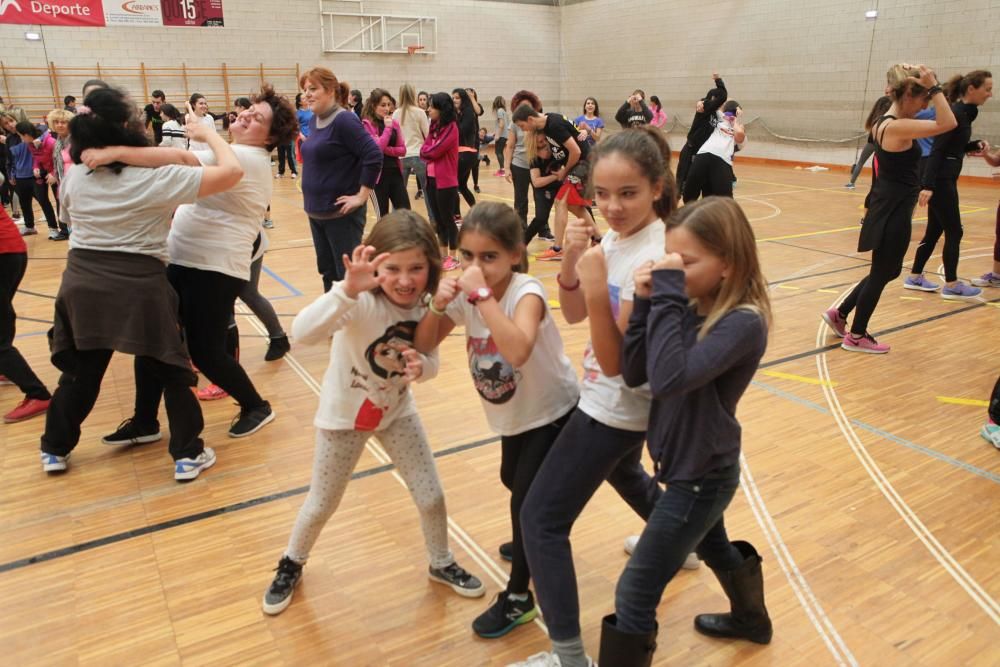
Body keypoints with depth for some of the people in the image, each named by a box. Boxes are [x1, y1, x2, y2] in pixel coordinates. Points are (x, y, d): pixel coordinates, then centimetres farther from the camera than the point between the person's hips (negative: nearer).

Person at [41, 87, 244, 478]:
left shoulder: (74, 176, 3)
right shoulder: (156, 177, -14)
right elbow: (232, 171, -16)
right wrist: (208, 133, 0)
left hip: (81, 283, 5)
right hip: (139, 286, -5)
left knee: (81, 372, 20)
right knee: (171, 372, 9)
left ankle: (55, 449, 34)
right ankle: (188, 454, 15)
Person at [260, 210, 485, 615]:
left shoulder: (425, 305, -16)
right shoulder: (361, 301, -33)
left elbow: (430, 363, -6)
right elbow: (302, 333, -49)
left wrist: (420, 366, -30)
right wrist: (348, 289, -62)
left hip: (397, 411, 4)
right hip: (344, 414, -4)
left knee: (431, 497, 7)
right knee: (322, 504, 14)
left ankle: (441, 564, 36)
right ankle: (291, 564, 44)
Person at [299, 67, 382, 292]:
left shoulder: (344, 120, -15)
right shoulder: (314, 120, 10)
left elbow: (374, 156, -22)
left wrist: (361, 196, -20)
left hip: (341, 213, -8)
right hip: (316, 212, 8)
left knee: (347, 274, 0)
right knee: (327, 271, 17)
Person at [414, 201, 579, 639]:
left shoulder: (526, 292, -30)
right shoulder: (466, 293, -12)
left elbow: (517, 351, -50)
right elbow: (423, 347, -9)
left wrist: (483, 295, -46)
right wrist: (437, 306, -26)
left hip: (552, 410, -7)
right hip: (512, 414, 7)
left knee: (527, 498, -4)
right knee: (513, 482, 26)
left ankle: (518, 597, 16)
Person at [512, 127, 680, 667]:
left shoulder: (651, 260, -28)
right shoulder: (616, 237, -3)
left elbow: (615, 362, -25)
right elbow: (573, 314, 4)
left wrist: (597, 289, -38)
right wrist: (572, 261, -14)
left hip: (615, 408, -9)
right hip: (614, 402, 9)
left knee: (541, 519, -5)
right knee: (623, 475, 36)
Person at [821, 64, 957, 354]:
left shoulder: (887, 122, 8)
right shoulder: (896, 127, -22)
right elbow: (948, 124, -27)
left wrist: (931, 89, 12)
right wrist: (934, 87, -22)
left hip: (890, 207, 10)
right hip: (894, 211, -10)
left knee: (886, 271, 21)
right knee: (881, 274, 4)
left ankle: (839, 314, 29)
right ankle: (856, 336, 17)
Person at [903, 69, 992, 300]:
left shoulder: (965, 113, 12)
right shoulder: (956, 114, -16)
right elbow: (937, 150, -22)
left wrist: (976, 145, 5)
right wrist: (928, 185, -28)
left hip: (944, 180, 9)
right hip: (940, 181, -9)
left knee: (934, 231, 13)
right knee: (954, 232, -2)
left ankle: (914, 277, 21)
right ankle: (951, 286, 7)